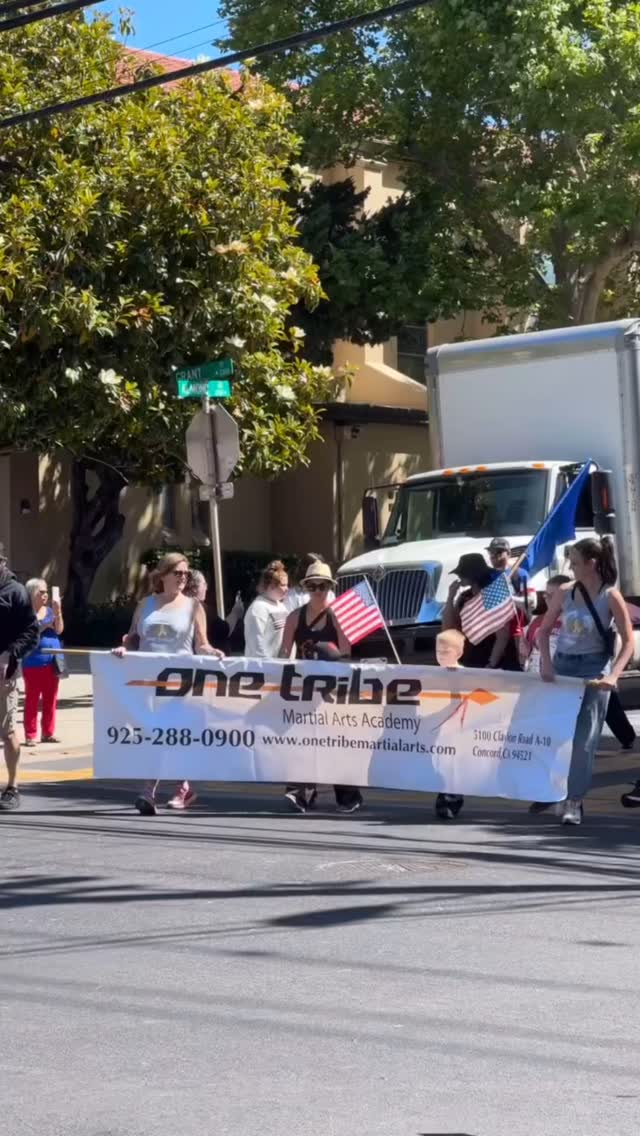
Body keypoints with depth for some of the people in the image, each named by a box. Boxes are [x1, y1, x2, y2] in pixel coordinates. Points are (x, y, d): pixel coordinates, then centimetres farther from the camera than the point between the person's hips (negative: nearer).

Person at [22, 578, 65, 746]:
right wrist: (43, 626, -17)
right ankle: (30, 735, 0)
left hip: (52, 661, 5)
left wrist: (57, 612, -14)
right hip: (33, 662, -5)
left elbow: (59, 630, -2)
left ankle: (48, 732, 15)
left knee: (51, 699, 8)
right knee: (32, 699, -2)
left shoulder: (50, 610, 9)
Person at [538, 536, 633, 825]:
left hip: (593, 670, -4)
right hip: (561, 666, 4)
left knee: (584, 738, -5)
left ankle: (574, 801, -3)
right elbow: (544, 630, 9)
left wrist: (613, 676, -21)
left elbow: (628, 641, -9)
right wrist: (546, 663, -6)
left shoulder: (610, 597, -10)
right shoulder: (565, 592, 2)